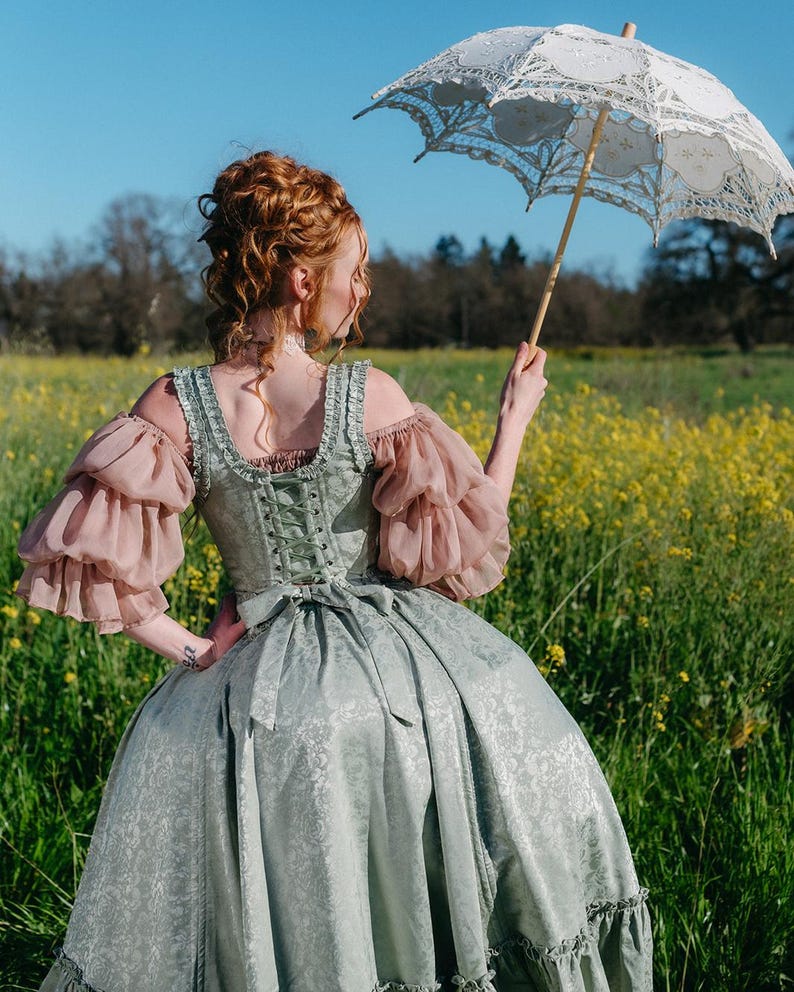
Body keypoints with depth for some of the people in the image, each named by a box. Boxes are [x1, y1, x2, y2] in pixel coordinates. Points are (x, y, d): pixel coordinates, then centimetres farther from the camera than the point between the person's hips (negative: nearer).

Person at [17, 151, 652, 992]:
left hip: (256, 691, 2)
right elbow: (464, 546, -8)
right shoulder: (369, 397, -14)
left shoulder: (176, 408, -9)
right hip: (398, 664, -2)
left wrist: (191, 650, -3)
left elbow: (94, 555, -15)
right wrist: (515, 417, 2)